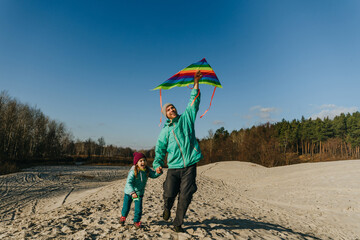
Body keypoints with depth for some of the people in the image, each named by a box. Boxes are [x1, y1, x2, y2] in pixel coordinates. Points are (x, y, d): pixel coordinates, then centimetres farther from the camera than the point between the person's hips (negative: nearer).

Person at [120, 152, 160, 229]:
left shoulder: (147, 170, -11)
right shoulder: (133, 171, -29)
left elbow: (154, 175, -8)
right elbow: (128, 183, -35)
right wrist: (132, 192, -47)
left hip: (139, 193, 3)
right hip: (129, 192, -3)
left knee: (138, 209, -1)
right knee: (126, 207, 14)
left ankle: (136, 221, 24)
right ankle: (123, 217, 47)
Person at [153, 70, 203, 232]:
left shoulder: (186, 118, 10)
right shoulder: (165, 130, 10)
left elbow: (194, 103, 3)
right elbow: (160, 149, 9)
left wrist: (196, 83, -5)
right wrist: (157, 164, -5)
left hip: (190, 166, 0)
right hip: (173, 167, 1)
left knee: (185, 196, 1)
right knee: (169, 194, -2)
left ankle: (178, 224, 19)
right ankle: (167, 209, 34)